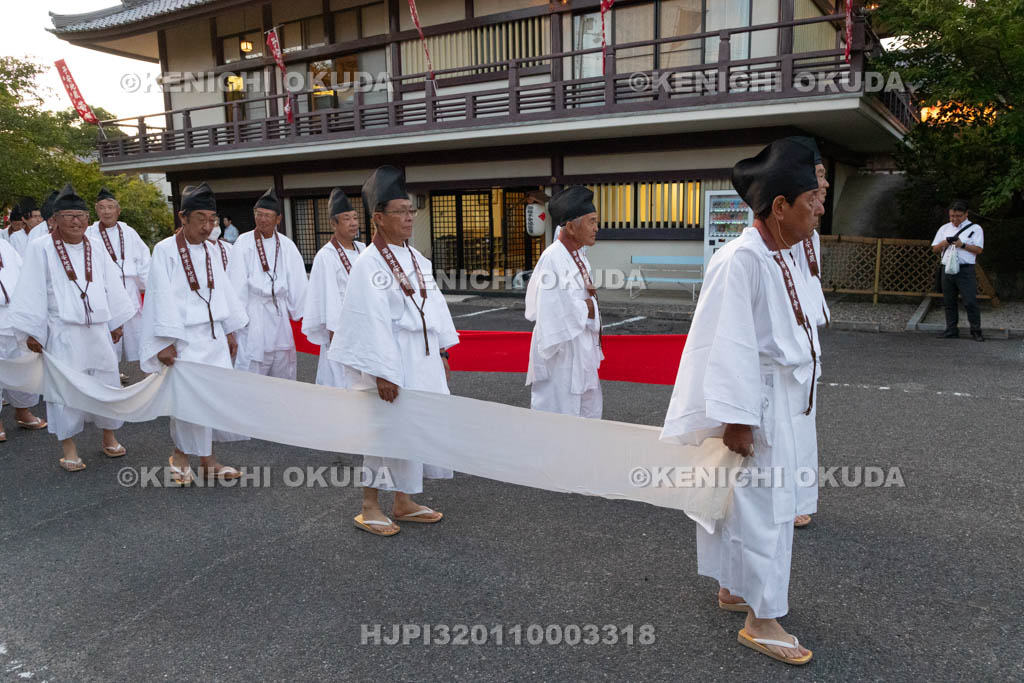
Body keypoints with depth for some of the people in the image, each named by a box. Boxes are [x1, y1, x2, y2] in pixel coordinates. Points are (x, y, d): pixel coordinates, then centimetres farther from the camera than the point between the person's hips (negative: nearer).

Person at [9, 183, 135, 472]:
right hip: (62, 332, -4)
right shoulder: (40, 249, -5)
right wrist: (31, 331, -8)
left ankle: (109, 437, 26)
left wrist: (117, 321, 12)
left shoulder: (95, 247, 6)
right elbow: (31, 292, -6)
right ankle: (68, 448, 15)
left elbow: (111, 285, 12)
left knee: (107, 381, 9)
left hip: (98, 329, 4)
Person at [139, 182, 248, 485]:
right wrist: (165, 342, -15)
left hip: (212, 335, 6)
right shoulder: (165, 250, -9)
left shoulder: (212, 250, 9)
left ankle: (208, 460, 17)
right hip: (183, 338, -6)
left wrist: (230, 331, 14)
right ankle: (181, 454, 18)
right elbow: (163, 297, -12)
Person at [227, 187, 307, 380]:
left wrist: (297, 312, 3)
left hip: (280, 312, 3)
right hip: (252, 312, -3)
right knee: (251, 367, -5)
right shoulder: (244, 243, -3)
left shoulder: (287, 246, 4)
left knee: (282, 370, 12)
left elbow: (297, 283, 5)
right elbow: (237, 282, -5)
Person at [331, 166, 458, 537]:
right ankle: (369, 508, 18)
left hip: (424, 356, 8)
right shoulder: (369, 264, -14)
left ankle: (404, 502, 28)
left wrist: (442, 352, 12)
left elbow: (434, 305, 13)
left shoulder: (415, 258, 10)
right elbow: (373, 320, -19)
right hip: (392, 357, -8)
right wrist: (383, 373, -22)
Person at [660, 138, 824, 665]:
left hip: (786, 404, 10)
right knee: (761, 509, 1)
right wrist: (737, 419, -22)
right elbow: (730, 346, -24)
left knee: (753, 501, 20)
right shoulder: (741, 261, -23)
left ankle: (733, 587, 38)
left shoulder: (786, 256, 7)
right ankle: (762, 620, 18)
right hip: (755, 407, -9)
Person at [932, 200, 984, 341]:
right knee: (949, 302, 7)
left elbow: (978, 249, -3)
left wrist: (962, 245, -16)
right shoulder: (944, 229, 16)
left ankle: (976, 331, 0)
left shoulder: (975, 228, 4)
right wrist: (945, 242, -5)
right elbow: (935, 249, 14)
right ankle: (951, 330, 14)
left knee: (970, 302, -7)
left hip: (965, 270, -4)